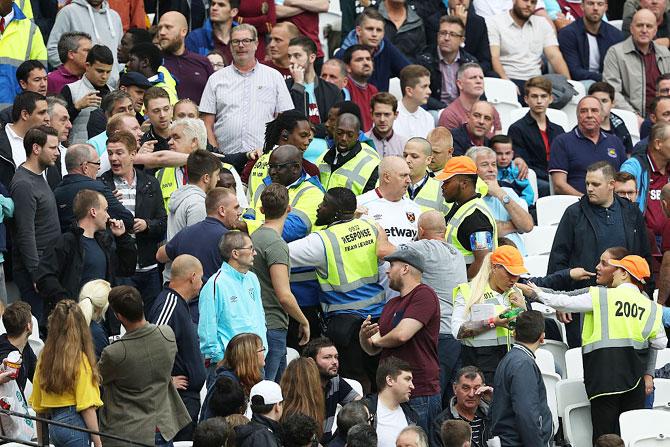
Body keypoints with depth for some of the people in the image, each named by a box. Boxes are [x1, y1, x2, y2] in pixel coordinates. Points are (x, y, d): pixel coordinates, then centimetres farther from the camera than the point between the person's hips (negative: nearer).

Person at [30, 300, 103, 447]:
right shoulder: (80, 360, -9)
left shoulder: (44, 358, 8)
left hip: (53, 427, 6)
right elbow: (86, 407, -12)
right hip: (75, 424, -6)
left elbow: (37, 405, 13)